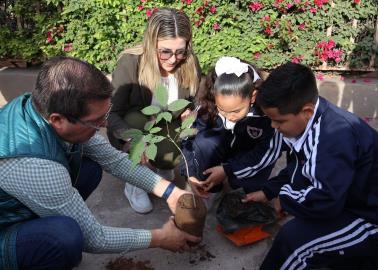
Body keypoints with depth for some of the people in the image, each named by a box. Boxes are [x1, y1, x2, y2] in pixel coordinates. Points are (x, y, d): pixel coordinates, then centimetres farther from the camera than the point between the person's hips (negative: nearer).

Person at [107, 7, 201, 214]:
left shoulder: (189, 64, -15)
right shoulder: (130, 63, -25)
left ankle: (164, 168, 9)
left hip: (169, 132, 2)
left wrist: (192, 113, -24)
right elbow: (111, 114, -25)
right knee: (136, 119, -35)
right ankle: (134, 183, -11)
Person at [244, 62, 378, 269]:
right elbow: (297, 166, 13)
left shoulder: (336, 135, -32)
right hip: (343, 203, 10)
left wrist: (284, 195, -17)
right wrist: (268, 191, 5)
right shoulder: (309, 120, -4)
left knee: (293, 237, -24)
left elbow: (325, 203, -34)